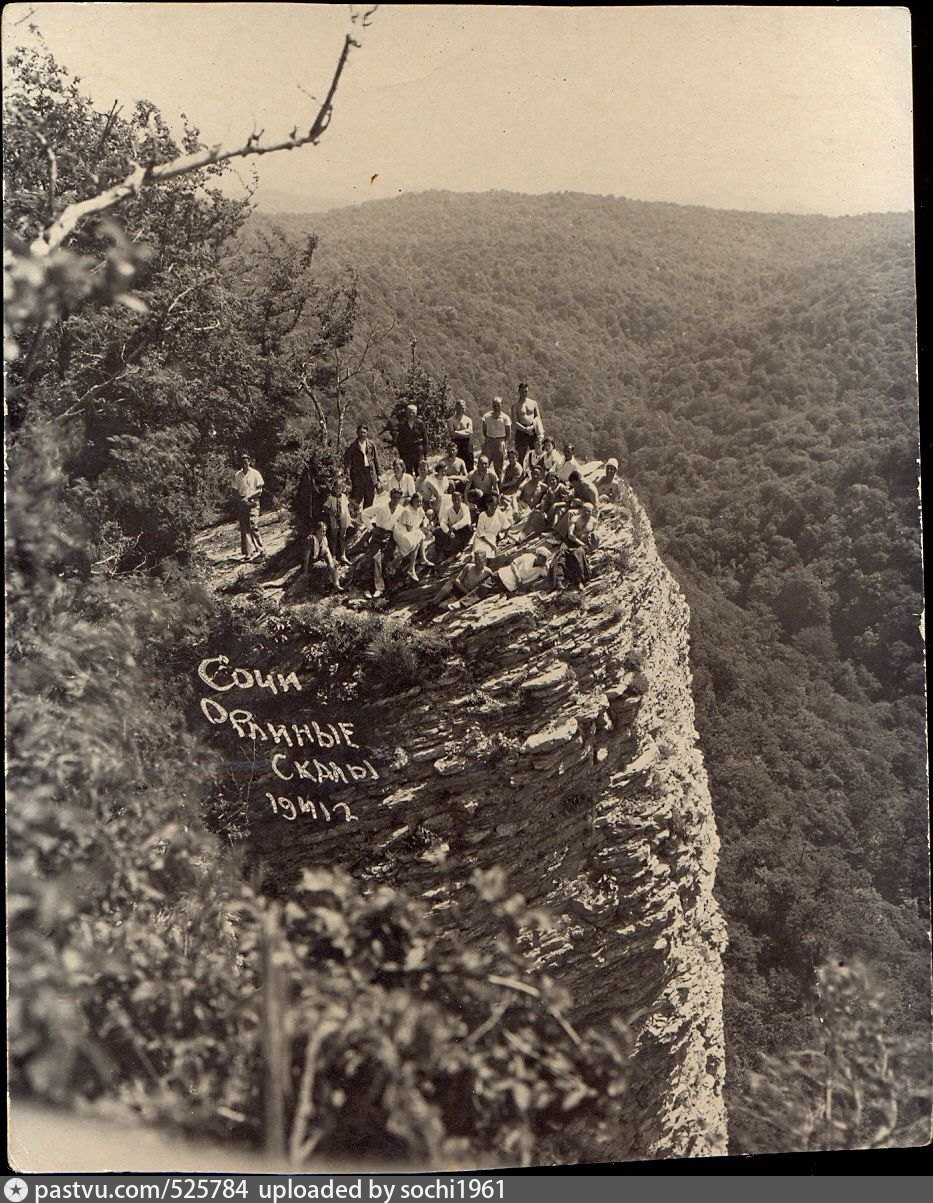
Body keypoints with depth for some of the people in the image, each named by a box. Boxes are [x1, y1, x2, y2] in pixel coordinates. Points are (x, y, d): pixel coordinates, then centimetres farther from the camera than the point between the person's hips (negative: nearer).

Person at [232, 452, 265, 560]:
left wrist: (249, 497, -14)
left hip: (252, 503, -3)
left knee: (253, 526, -14)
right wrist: (241, 499, -9)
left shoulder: (255, 473, 0)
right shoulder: (237, 475, 7)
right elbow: (235, 491, 9)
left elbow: (259, 491, -1)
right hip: (241, 503, 3)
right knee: (244, 528, 2)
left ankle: (260, 550, -9)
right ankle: (248, 552, 5)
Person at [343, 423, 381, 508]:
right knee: (356, 501, -4)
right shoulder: (352, 446, -2)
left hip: (370, 473, 3)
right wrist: (348, 478, -15)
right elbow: (347, 462, -5)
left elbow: (376, 461, 13)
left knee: (369, 501, 8)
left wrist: (378, 476, 8)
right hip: (357, 474, -3)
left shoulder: (371, 445, 9)